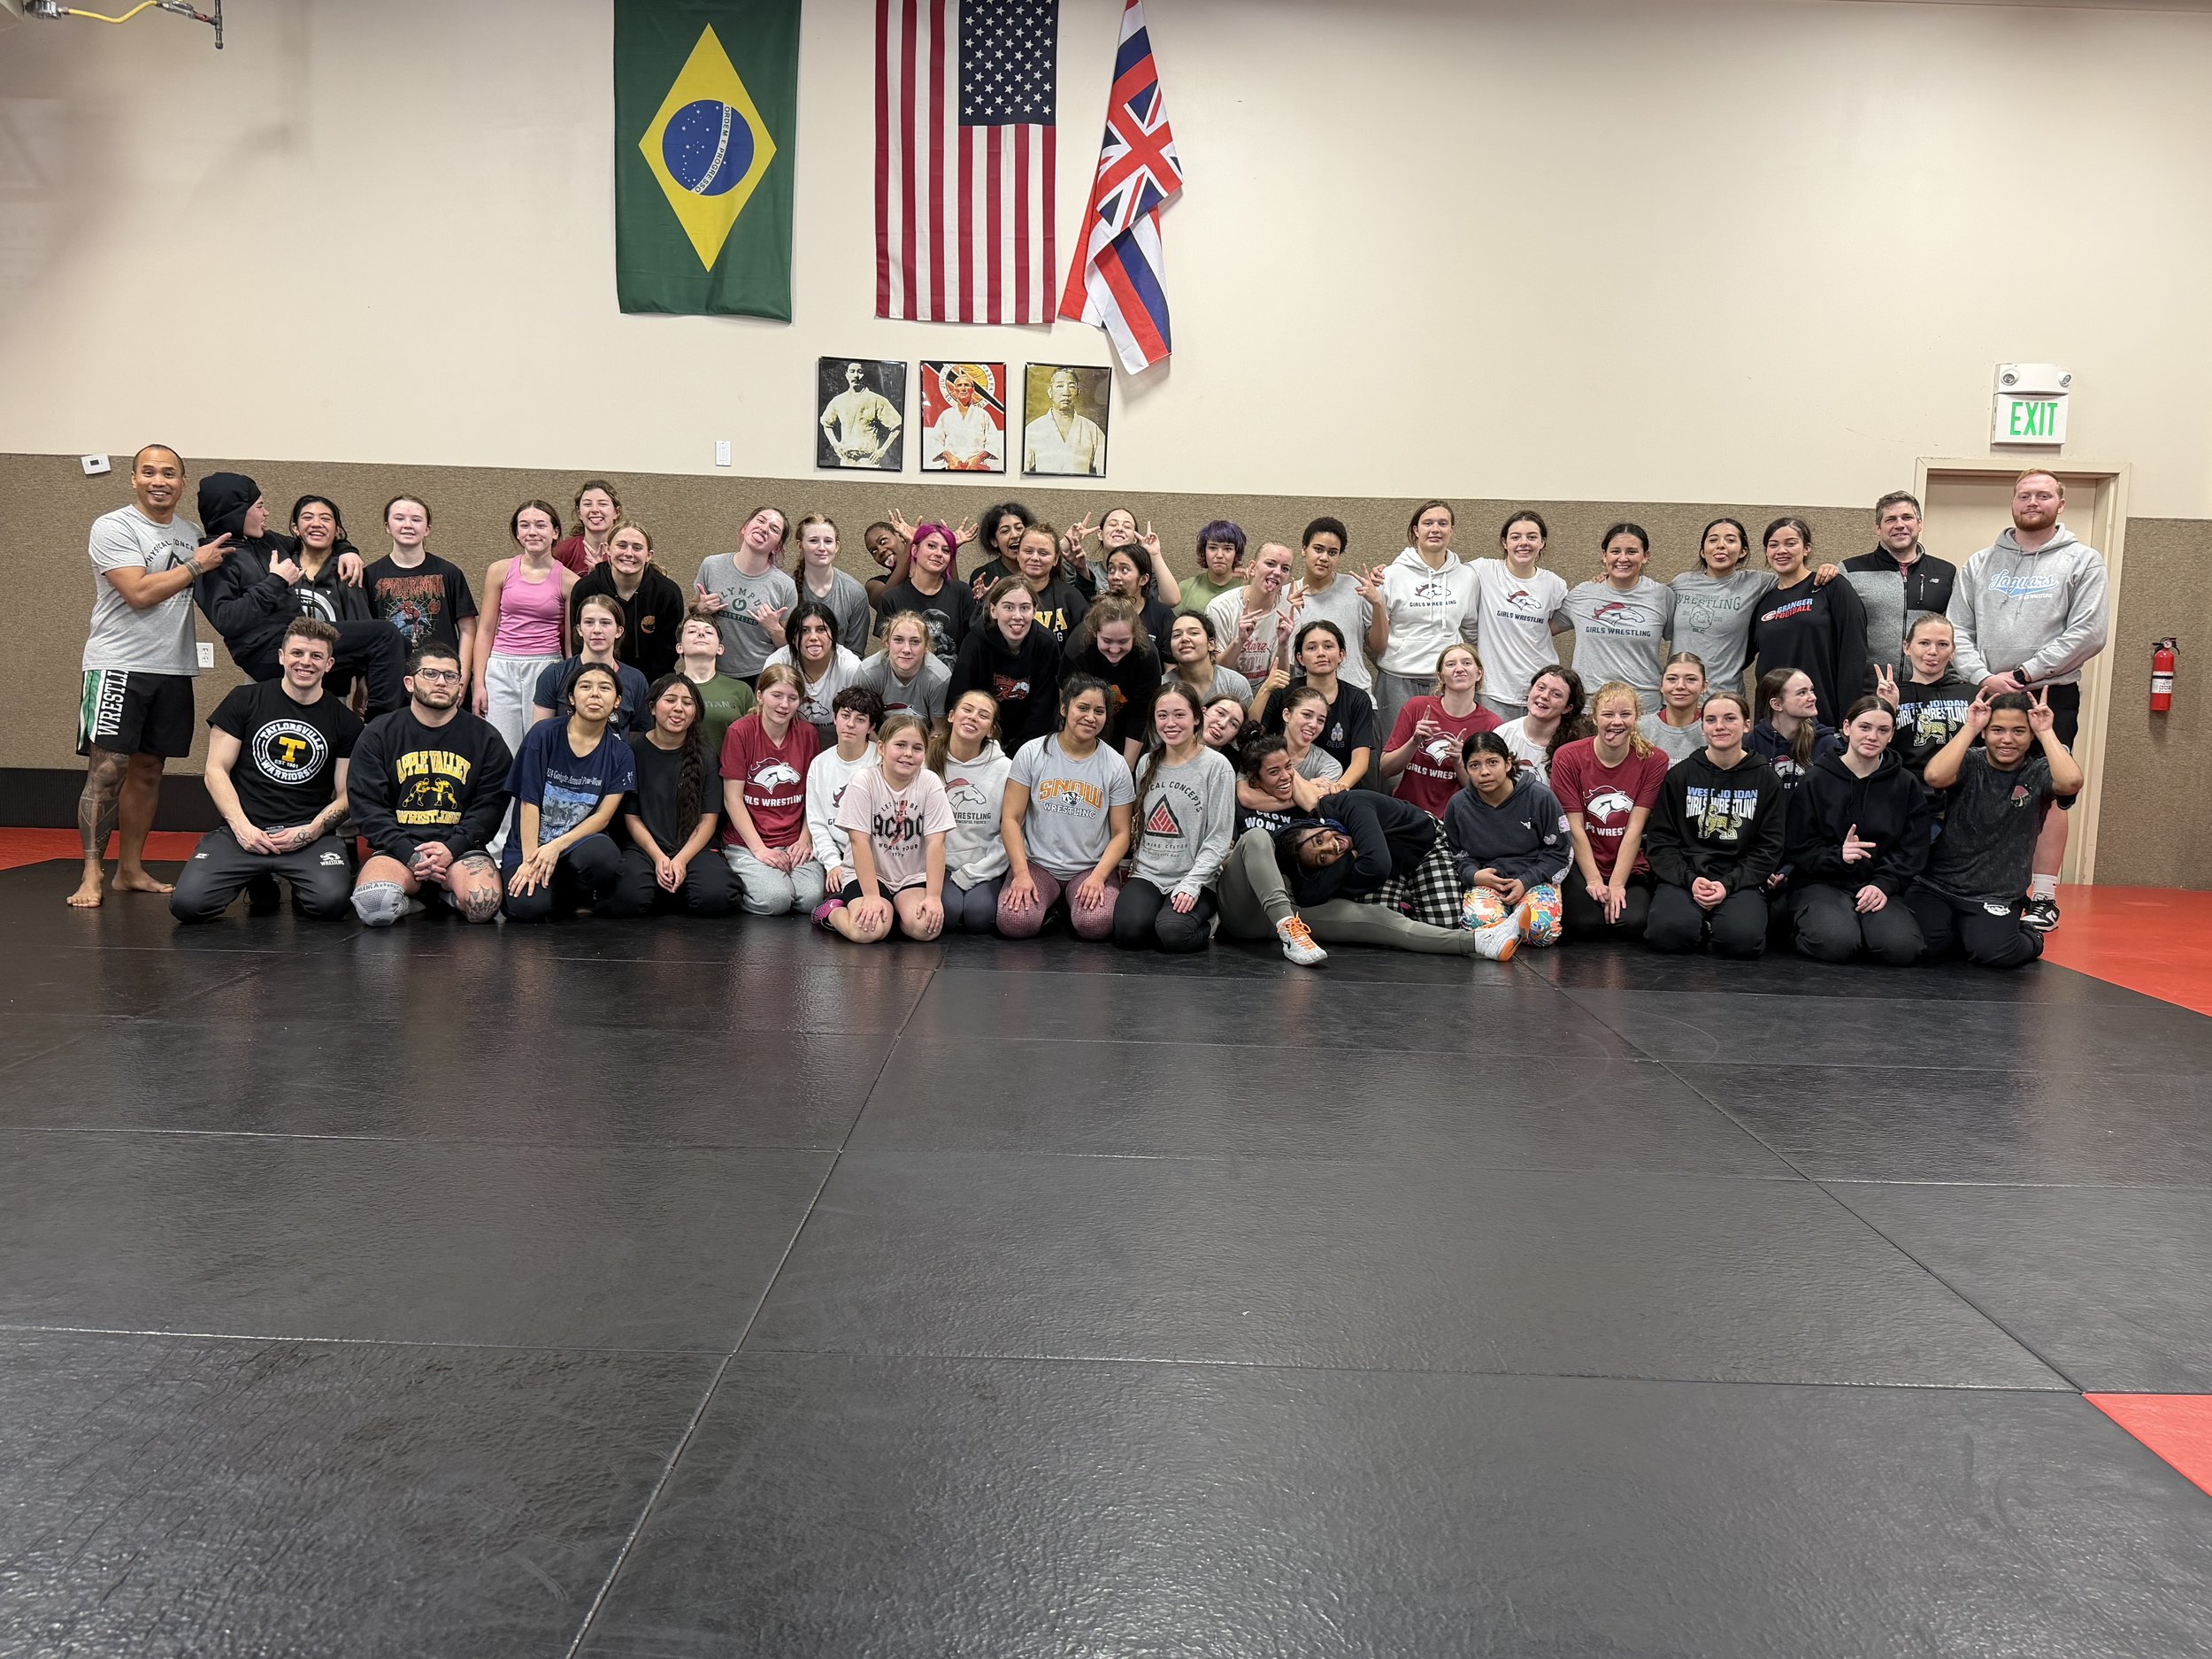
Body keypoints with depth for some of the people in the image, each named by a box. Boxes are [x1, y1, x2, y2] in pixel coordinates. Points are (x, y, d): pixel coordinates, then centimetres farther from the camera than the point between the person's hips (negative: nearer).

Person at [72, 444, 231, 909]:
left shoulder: (193, 534, 14)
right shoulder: (113, 527, -6)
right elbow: (140, 593, -18)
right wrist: (196, 565, -12)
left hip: (174, 668, 6)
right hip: (118, 665, -6)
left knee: (148, 770, 10)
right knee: (107, 769, -9)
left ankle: (131, 870, 18)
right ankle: (92, 875, -5)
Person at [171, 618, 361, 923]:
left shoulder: (345, 722, 8)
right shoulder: (245, 700, 6)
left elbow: (346, 795, 9)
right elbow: (216, 771, 5)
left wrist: (310, 831, -9)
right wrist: (242, 826, -9)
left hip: (309, 834, 0)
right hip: (244, 830, 1)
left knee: (331, 901, -31)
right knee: (188, 903, -22)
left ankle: (300, 891, 8)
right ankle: (258, 882, 11)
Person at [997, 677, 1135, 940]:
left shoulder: (1115, 766, 2)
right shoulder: (1031, 753, 0)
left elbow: (1121, 833, 2)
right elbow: (1011, 819, -2)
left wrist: (1098, 877, -14)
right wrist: (1021, 873, -13)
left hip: (1092, 867, 0)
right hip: (1037, 863, 0)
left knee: (1095, 924, -29)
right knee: (1014, 922, -27)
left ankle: (1072, 905, 6)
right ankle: (1049, 906, 7)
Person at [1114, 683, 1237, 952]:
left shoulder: (1217, 767, -4)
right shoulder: (1148, 764, 13)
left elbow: (1218, 839, -7)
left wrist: (1191, 884, -16)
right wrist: (1130, 866, 9)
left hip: (1195, 879, -3)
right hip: (1146, 874, 4)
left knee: (1173, 933, -31)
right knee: (1128, 931, -26)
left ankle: (1205, 924, 2)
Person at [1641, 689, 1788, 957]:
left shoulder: (1765, 779, 9)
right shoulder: (1680, 775, 9)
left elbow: (1769, 847, 4)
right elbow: (1660, 840, 5)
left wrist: (1728, 884, -11)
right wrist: (1690, 880, -12)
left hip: (1741, 880, 0)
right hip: (1683, 876, 0)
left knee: (1742, 937, -31)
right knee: (1667, 931, -30)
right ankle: (1701, 923, 3)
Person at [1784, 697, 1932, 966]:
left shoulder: (1906, 784, 8)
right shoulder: (1816, 781, 2)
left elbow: (1912, 850, 4)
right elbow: (1799, 848, 0)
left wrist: (1884, 884, -13)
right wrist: (1838, 856, -21)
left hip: (1880, 887, 2)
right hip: (1821, 882, -2)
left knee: (1902, 948, -27)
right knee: (1836, 943, -33)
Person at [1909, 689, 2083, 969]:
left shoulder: (2038, 773, -1)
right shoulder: (1970, 762, -1)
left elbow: (2071, 782, -25)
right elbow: (1935, 777, -25)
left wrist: (2046, 732, -15)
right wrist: (1970, 727, -17)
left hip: (1995, 897, 0)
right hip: (1937, 885, 0)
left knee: (1990, 951, -27)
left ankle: (2028, 936, 12)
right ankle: (1956, 929, 13)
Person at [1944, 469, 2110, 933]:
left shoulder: (2082, 561, 2)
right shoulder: (1981, 563, 11)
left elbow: (2088, 635, -8)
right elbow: (1958, 629, 5)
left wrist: (2021, 675, -12)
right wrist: (1984, 676, -11)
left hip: (2051, 696, -3)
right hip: (1986, 697, 3)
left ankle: (2044, 899, 3)